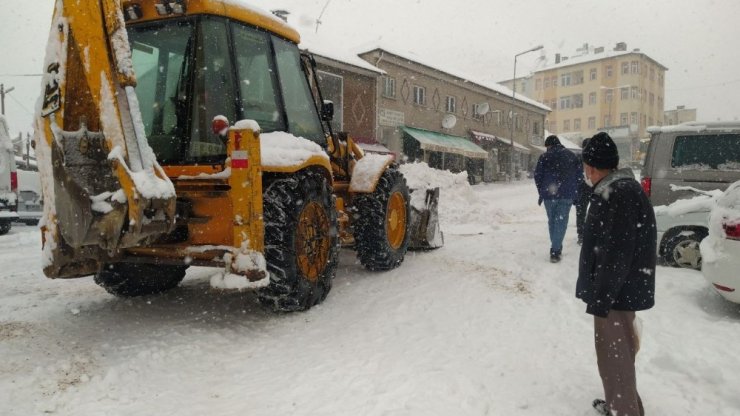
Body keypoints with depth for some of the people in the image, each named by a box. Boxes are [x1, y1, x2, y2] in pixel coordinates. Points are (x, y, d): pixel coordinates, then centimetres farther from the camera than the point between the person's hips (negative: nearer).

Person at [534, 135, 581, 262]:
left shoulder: (545, 157, -1)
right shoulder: (572, 156, 7)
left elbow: (537, 175, -2)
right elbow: (579, 175, 7)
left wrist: (541, 192, 7)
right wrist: (573, 191, 12)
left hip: (549, 195, 0)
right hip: (567, 195, 1)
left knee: (552, 221, 14)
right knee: (561, 222, 1)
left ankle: (556, 247, 20)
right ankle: (555, 251, -7)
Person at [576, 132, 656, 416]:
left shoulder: (620, 195, -24)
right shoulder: (615, 191, 9)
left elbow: (616, 255, -26)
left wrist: (600, 298, -21)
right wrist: (599, 293, 22)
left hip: (617, 294, -10)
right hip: (617, 290, 10)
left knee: (615, 358, 2)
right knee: (615, 354, 23)